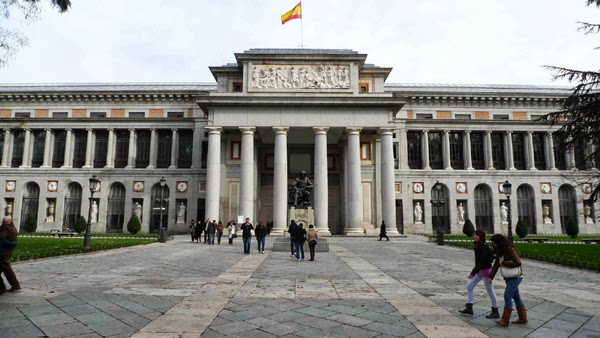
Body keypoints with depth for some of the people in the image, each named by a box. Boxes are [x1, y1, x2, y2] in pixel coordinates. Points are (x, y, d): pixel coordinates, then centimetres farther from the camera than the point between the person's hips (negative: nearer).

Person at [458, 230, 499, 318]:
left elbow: (482, 262, -25)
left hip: (486, 270, -9)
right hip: (480, 270, 9)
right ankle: (469, 308, 13)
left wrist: (473, 272, -28)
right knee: (469, 286, 7)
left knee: (490, 291, 4)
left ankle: (495, 312, 19)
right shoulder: (477, 246, 6)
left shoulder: (484, 247, -21)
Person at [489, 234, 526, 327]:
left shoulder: (509, 249, -19)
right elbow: (496, 264, 7)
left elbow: (518, 262, -27)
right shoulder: (500, 251, 8)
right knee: (516, 297, 15)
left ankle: (505, 320, -6)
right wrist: (491, 276, 0)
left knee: (507, 296, -10)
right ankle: (523, 318, 26)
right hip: (510, 277, 9)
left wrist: (504, 263, -20)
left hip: (515, 277, -9)